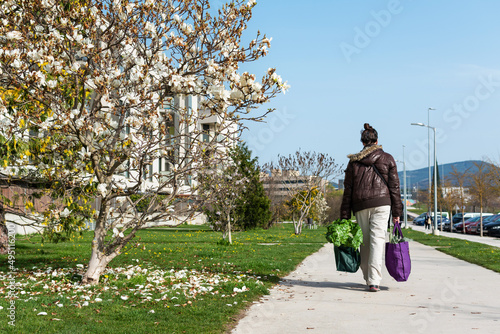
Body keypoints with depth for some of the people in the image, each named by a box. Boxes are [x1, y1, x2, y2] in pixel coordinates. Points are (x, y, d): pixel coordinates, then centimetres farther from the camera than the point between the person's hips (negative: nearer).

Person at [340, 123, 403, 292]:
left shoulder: (353, 161, 8)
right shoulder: (387, 159, 6)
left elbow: (348, 190, 7)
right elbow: (394, 186, 3)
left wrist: (345, 215, 9)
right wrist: (397, 211, 6)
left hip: (360, 206, 2)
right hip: (381, 204, -2)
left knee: (365, 242, 13)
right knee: (377, 240, -6)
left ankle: (368, 277, 21)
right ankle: (374, 281, -16)